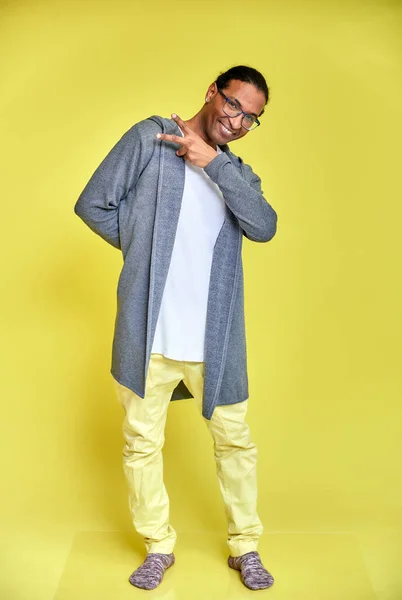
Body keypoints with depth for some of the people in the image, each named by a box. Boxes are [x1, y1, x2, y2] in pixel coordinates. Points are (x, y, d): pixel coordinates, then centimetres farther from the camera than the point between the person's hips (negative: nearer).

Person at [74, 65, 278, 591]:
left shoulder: (239, 174, 13)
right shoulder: (151, 137, 2)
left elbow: (264, 227, -9)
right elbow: (93, 204, 0)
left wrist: (213, 161, -12)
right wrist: (144, 250, 0)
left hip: (214, 339, 3)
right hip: (148, 332, -2)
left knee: (235, 440, 10)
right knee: (142, 442, 10)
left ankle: (245, 546, 30)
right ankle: (158, 547, 31)